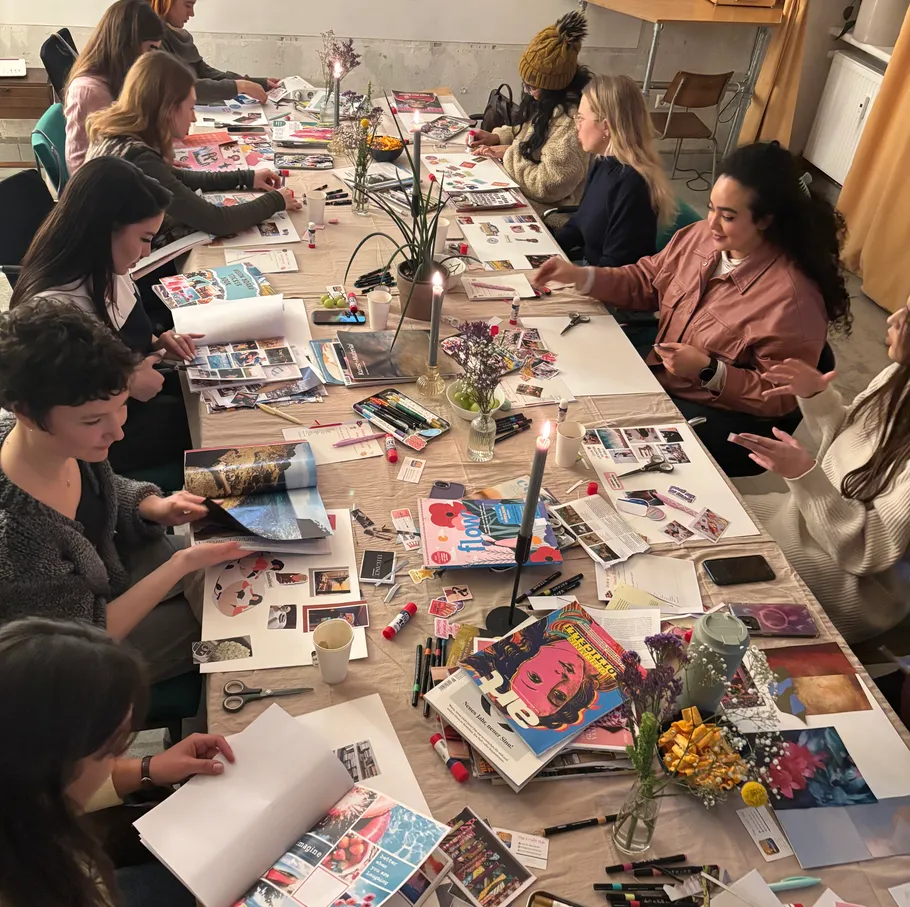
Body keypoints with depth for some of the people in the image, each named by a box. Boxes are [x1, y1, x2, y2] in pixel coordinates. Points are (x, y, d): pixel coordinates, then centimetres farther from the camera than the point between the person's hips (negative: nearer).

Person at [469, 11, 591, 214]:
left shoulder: (571, 121, -29)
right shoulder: (549, 99, -2)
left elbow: (547, 186, -28)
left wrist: (509, 155, -18)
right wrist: (497, 137, 2)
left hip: (541, 209, -9)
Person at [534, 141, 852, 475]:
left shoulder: (791, 298, -27)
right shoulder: (700, 236, -6)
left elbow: (782, 396, -19)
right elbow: (645, 282, 10)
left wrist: (709, 371, -27)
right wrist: (579, 276, -3)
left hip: (717, 416, -7)